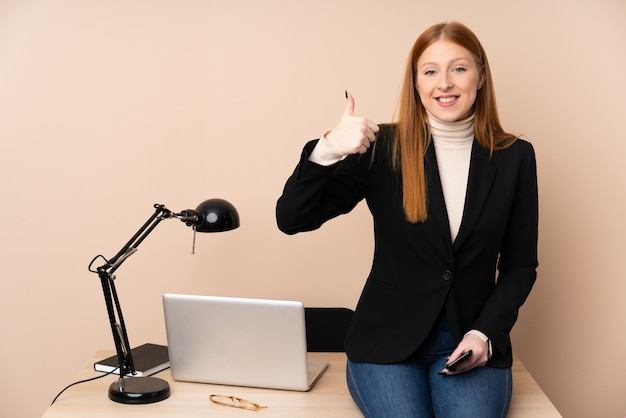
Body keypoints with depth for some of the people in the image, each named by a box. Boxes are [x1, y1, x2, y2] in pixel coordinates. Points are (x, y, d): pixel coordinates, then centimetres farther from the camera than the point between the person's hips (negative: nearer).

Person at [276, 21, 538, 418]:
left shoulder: (514, 157, 0)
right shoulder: (382, 148, -5)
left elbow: (520, 265, 7)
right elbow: (291, 218, -11)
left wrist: (484, 333, -9)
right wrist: (327, 151, -28)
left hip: (473, 344, 1)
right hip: (387, 341, -1)